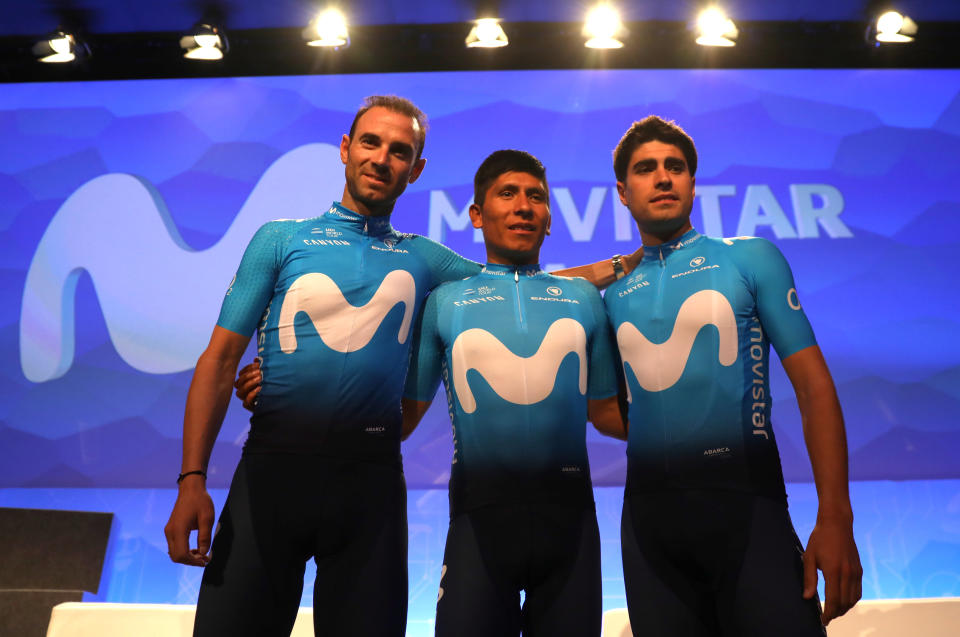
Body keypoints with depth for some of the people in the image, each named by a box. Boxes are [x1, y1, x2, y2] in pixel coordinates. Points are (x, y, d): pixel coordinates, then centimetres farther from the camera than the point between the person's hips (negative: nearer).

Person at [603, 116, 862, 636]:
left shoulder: (750, 259, 2)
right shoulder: (613, 290, 9)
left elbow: (813, 384, -4)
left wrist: (835, 517, -11)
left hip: (745, 500, -2)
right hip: (649, 510, 3)